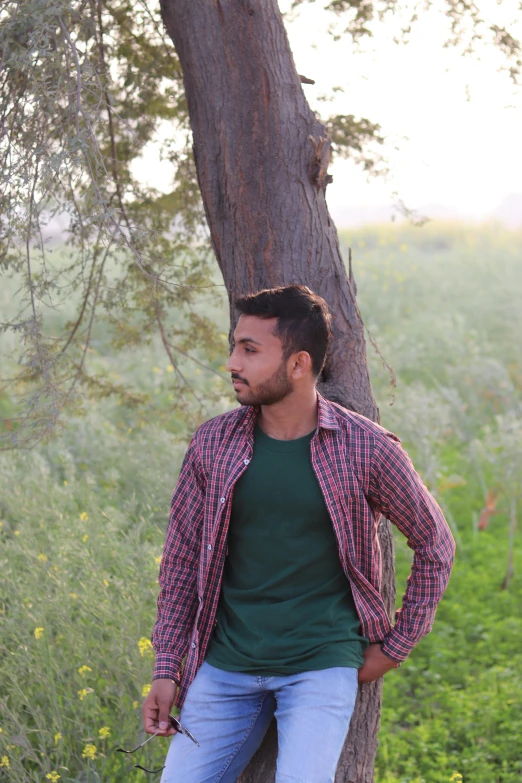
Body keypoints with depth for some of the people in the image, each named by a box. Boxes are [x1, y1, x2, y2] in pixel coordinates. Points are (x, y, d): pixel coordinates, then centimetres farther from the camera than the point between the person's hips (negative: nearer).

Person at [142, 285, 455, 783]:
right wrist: (166, 668, 5)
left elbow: (434, 545, 6)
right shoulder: (212, 444, 0)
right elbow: (182, 559, 9)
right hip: (227, 666, 3)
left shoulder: (366, 451, -7)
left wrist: (395, 647, 5)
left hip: (321, 663, -3)